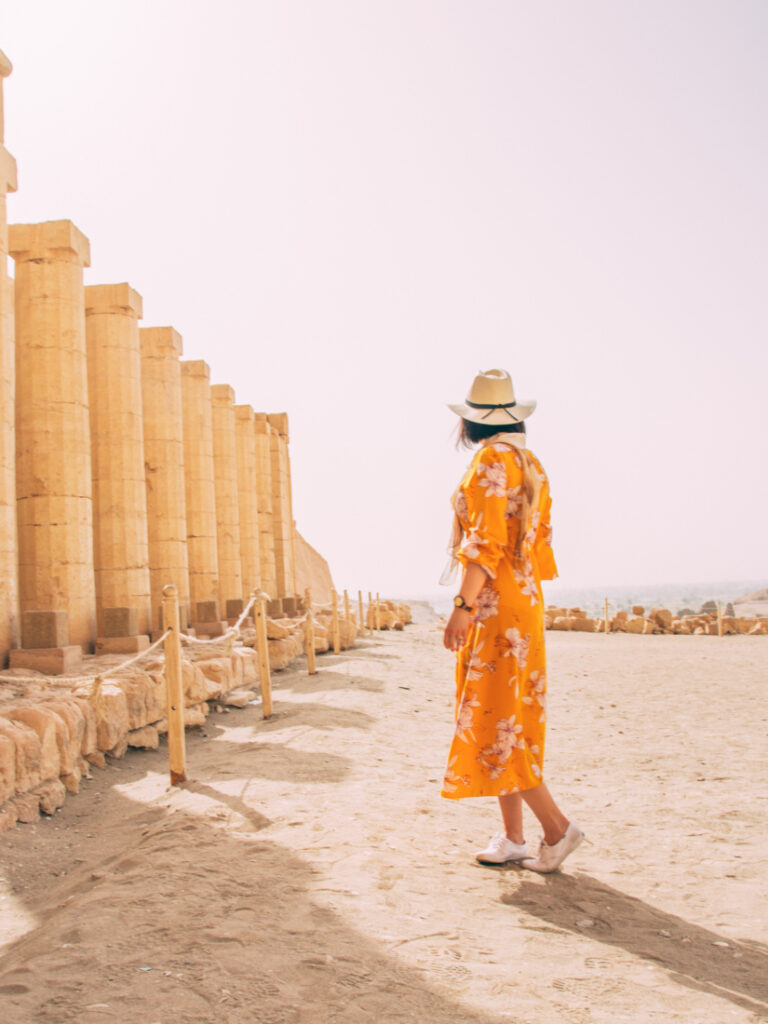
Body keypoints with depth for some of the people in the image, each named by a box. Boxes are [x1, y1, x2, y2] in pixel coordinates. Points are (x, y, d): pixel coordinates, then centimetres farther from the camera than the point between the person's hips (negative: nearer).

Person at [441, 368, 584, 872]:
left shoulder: (491, 460, -11)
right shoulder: (530, 463, 15)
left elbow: (488, 542, -19)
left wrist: (463, 606, -20)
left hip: (495, 604, -9)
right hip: (525, 600, 9)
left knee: (495, 721, -4)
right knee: (507, 720, 12)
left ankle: (556, 825, -2)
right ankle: (513, 837, 16)